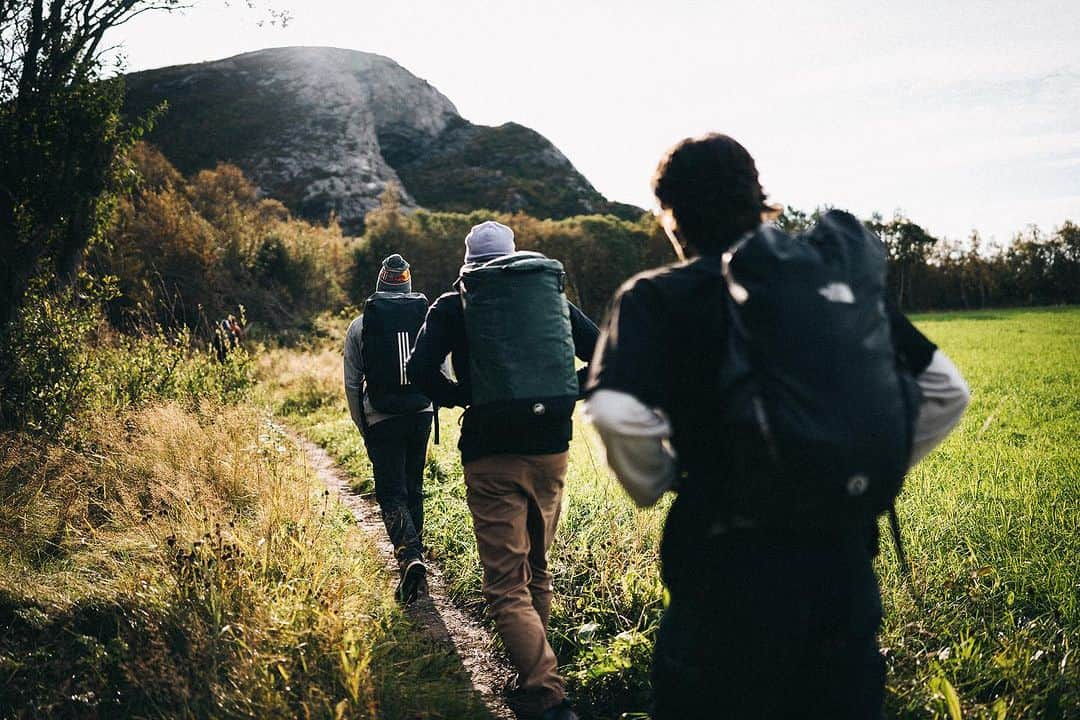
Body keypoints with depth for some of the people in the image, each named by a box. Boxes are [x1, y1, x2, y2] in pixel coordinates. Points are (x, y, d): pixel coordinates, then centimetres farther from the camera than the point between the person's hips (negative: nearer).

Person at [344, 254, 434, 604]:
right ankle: (413, 554, 28)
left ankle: (409, 558, -20)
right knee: (414, 488, 17)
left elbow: (352, 384, 0)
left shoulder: (360, 326, -3)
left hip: (382, 420, -3)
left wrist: (363, 427, 11)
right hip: (421, 414, 3)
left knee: (391, 493, 0)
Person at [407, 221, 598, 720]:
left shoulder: (454, 305, 4)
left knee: (506, 585, -2)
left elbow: (420, 370, -10)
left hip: (492, 454, -4)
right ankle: (535, 675, 33)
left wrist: (460, 397, 5)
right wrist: (569, 395, 14)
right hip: (550, 449, 4)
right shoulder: (553, 293, 13)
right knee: (537, 569, 21)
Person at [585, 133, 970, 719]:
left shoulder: (658, 297, -6)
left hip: (733, 564, -4)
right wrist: (869, 474, 14)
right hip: (846, 556, 4)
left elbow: (619, 413, -24)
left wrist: (653, 487, -5)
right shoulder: (841, 276, 8)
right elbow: (946, 391, 9)